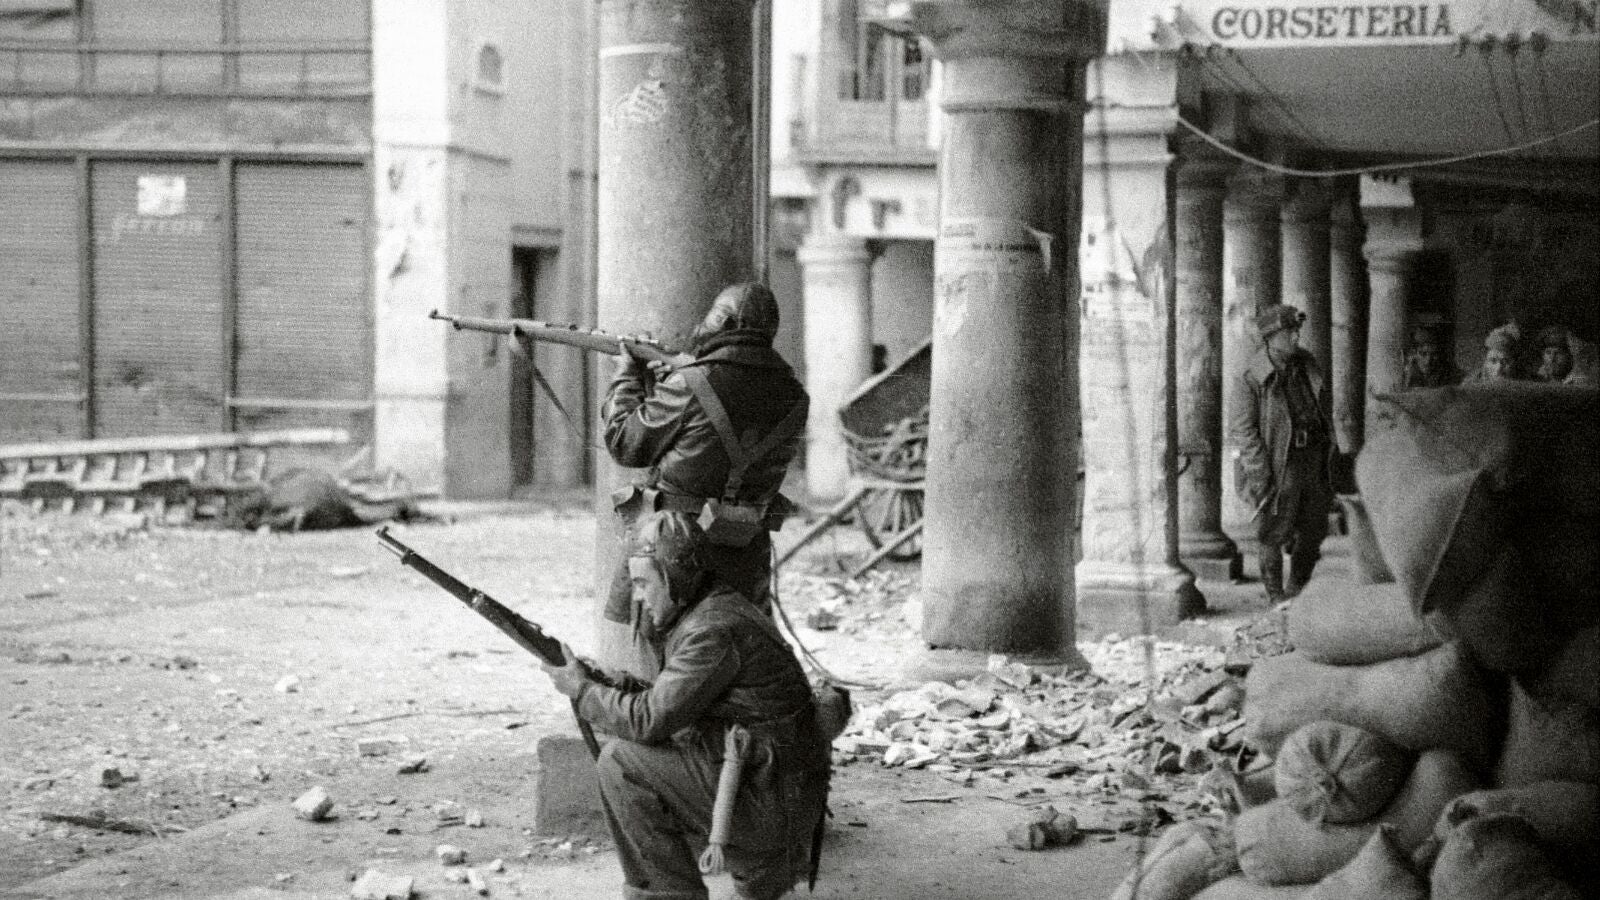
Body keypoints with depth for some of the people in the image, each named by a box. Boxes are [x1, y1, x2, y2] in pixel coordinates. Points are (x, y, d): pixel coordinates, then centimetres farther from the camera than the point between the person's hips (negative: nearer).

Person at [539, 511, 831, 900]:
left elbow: (650, 719, -18)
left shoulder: (715, 631, -19)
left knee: (621, 763, -11)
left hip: (766, 806, -10)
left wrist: (582, 690, -4)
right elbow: (664, 699, 14)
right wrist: (597, 678, 2)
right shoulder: (705, 614, 12)